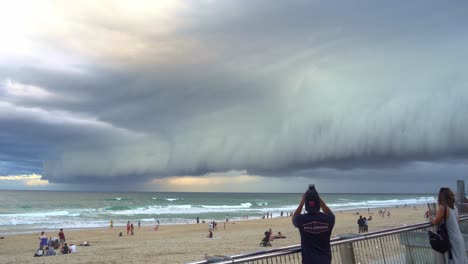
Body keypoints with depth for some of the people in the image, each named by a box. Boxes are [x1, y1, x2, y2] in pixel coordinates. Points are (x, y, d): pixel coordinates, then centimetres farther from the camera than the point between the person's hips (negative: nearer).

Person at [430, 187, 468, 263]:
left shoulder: (442, 208, -17)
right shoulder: (454, 207, 5)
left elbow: (436, 222, -9)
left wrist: (430, 217, 9)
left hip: (453, 240, -7)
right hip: (459, 239, 7)